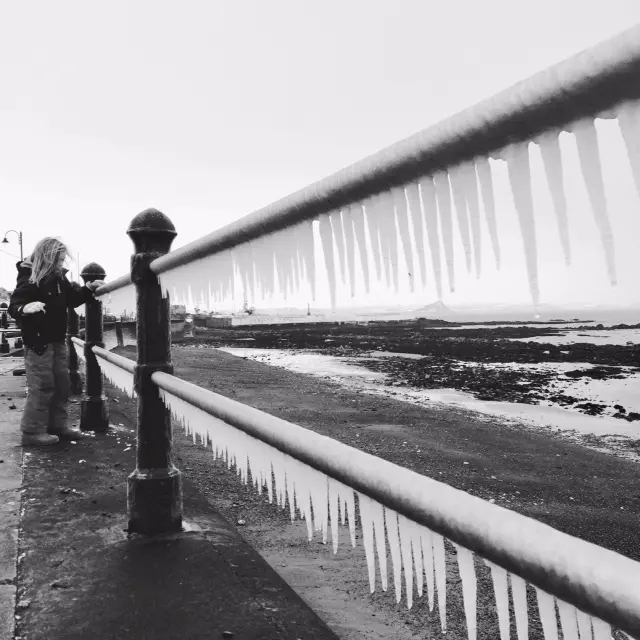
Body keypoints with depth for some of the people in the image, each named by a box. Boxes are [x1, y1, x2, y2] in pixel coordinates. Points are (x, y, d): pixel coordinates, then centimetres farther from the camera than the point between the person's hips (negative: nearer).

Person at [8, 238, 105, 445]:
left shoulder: (59, 277, 9)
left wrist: (88, 288, 11)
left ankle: (58, 426, 23)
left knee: (62, 385, 12)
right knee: (41, 387, -6)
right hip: (38, 342, -9)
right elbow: (13, 307, -22)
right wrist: (26, 308, -43)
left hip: (57, 341, 9)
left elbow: (72, 299, 23)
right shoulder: (29, 279, -15)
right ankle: (32, 432, 4)